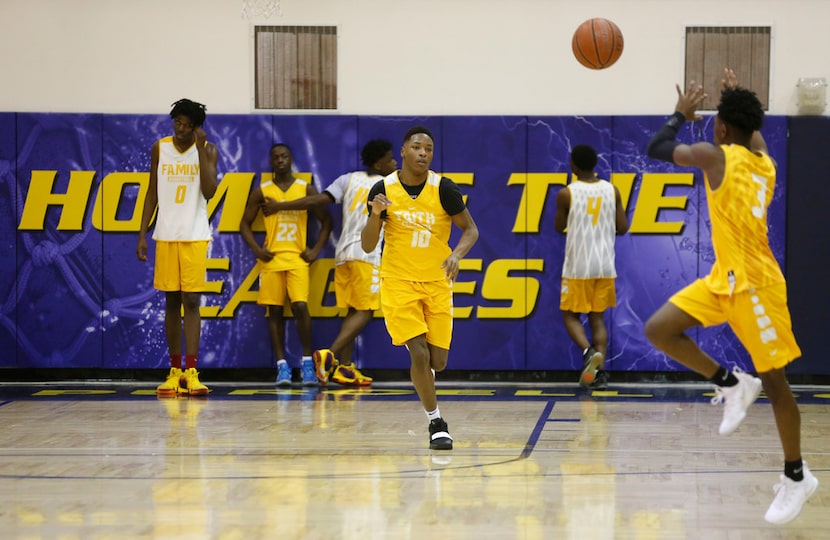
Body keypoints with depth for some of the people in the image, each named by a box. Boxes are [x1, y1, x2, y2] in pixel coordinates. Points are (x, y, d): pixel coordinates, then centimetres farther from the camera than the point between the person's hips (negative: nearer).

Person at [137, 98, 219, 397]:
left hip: (194, 236, -2)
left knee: (191, 300, -7)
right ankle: (174, 371, 10)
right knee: (171, 301, 5)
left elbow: (209, 191, -14)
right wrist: (142, 234, 3)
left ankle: (191, 372, -11)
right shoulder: (160, 148, 5)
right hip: (166, 235, 2)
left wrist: (200, 149, -17)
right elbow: (153, 192, 9)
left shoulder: (208, 150, -1)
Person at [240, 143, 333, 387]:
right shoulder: (262, 191, 7)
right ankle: (282, 366, 4)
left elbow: (326, 221, 11)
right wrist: (256, 249, -3)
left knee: (300, 307, -14)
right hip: (271, 258, 1)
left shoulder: (306, 189, 6)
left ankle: (307, 362, -3)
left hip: (297, 258, -1)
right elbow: (245, 223, 11)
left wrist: (316, 249, 0)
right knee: (274, 311, 0)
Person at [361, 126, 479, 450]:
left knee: (437, 361, 3)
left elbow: (470, 229, 1)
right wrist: (375, 215, -21)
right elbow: (367, 246, -2)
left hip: (436, 283, 1)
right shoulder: (383, 189, -6)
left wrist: (456, 254, -19)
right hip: (398, 282, -1)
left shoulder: (444, 189, -8)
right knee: (419, 354, -15)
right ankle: (436, 423, 2)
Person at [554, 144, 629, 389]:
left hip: (577, 267, -4)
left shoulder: (566, 193, -9)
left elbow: (559, 227, 5)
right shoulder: (612, 190, 2)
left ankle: (588, 351, -18)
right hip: (605, 266, 4)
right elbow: (623, 227, 6)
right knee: (597, 318, 11)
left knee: (571, 315, 9)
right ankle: (600, 371, -1)